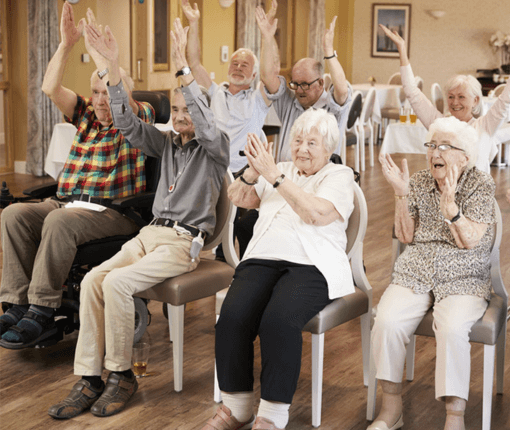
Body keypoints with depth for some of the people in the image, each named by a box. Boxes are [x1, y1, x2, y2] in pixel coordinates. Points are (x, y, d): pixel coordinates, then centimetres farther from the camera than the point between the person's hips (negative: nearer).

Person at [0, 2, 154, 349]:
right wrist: (68, 43, -3)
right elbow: (51, 88, 6)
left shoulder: (138, 119, 3)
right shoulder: (86, 115, 19)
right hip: (67, 202, 6)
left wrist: (96, 48, -15)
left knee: (59, 223, -35)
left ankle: (42, 313, -28)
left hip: (114, 211, -6)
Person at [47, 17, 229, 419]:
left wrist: (184, 68, -30)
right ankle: (89, 379, -17)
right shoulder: (167, 143, 18)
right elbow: (128, 123, 7)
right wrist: (113, 66, -5)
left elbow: (206, 125, -21)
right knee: (93, 280, -19)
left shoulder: (215, 148, 2)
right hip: (151, 232, 6)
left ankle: (122, 375, -13)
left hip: (185, 241, -6)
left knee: (117, 283, -28)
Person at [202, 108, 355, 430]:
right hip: (263, 259, 4)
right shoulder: (281, 170, 24)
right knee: (233, 316, -25)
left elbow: (317, 214, -12)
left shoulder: (340, 176, 8)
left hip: (311, 265, -4)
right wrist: (254, 172, -5)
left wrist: (274, 175, -15)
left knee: (279, 321, -34)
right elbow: (238, 198, 15)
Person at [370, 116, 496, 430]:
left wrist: (449, 203, -24)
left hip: (464, 279, -3)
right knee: (387, 322, -26)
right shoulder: (418, 183, 10)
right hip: (415, 274, 3)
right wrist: (401, 194, -7)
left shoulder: (482, 185, 0)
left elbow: (469, 241, -10)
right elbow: (405, 237, 5)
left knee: (452, 329, -34)